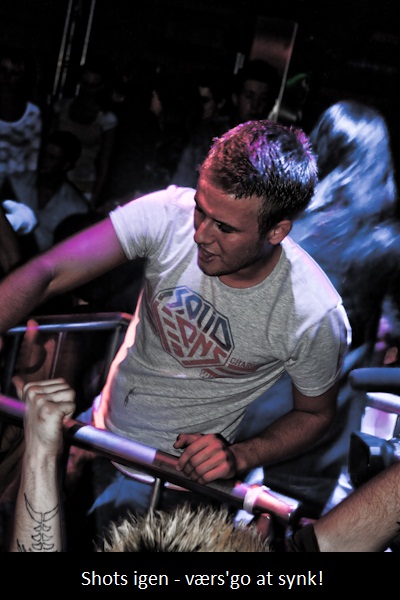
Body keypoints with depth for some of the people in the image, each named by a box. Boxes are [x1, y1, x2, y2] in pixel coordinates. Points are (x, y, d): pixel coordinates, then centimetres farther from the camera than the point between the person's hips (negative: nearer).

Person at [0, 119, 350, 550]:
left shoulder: (315, 316, -26)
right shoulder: (169, 214, -25)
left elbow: (315, 414, -7)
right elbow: (46, 274, -30)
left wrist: (240, 458, -23)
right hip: (96, 424, 3)